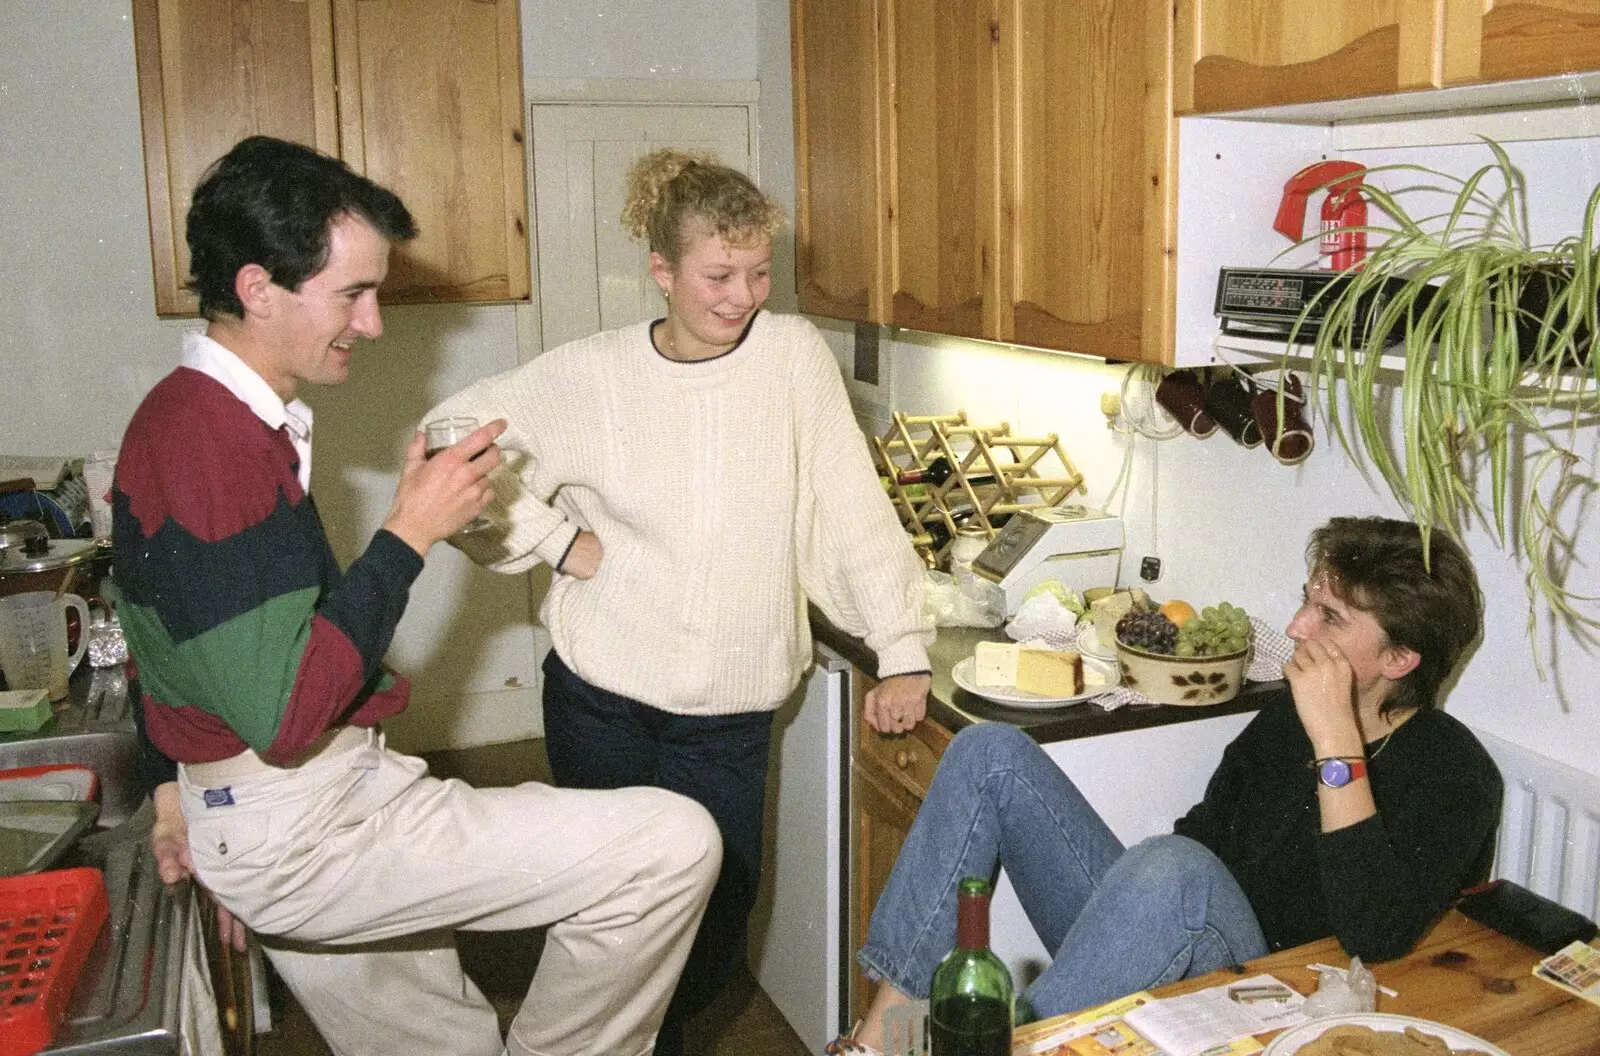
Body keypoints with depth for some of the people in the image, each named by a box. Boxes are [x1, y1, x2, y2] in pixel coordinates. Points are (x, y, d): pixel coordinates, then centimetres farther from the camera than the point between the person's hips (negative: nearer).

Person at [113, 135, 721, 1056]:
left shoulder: (190, 414, 12)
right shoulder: (215, 443, -22)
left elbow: (177, 624, 21)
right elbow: (282, 713, -27)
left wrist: (181, 790, 27)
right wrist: (410, 534, -20)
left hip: (268, 818, 10)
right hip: (303, 831, -10)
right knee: (675, 847, -15)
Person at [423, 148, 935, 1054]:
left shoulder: (793, 354, -4)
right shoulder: (590, 377, -5)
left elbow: (854, 508, -4)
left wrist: (903, 650, -7)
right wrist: (553, 539, -7)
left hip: (729, 714, 1)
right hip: (602, 698, 0)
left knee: (717, 923, 9)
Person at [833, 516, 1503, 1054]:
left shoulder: (1454, 773, -9)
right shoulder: (1289, 710, 12)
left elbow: (1378, 938, -25)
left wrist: (1338, 741, -27)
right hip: (1152, 932, 8)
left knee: (1175, 870, -40)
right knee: (993, 753, -7)